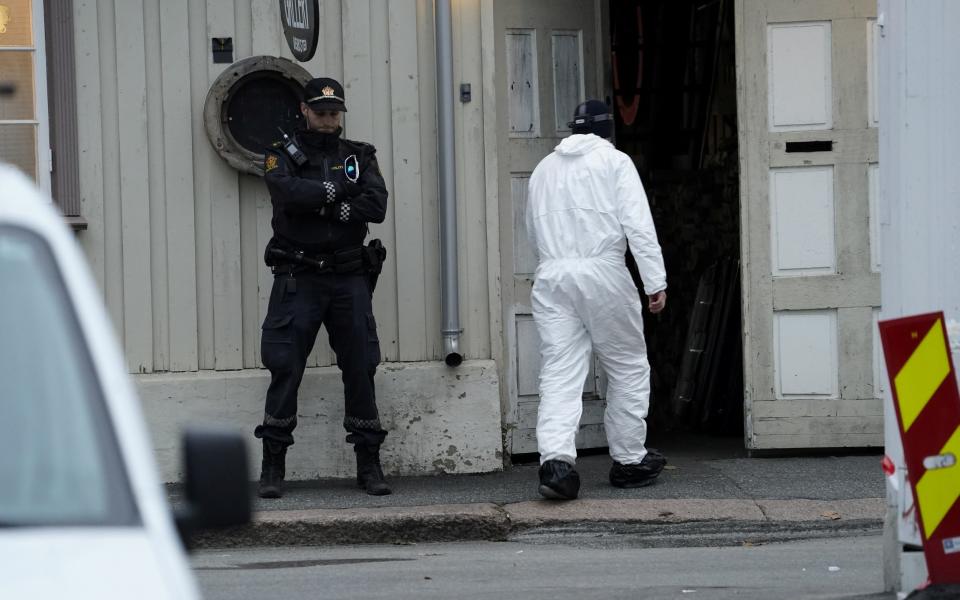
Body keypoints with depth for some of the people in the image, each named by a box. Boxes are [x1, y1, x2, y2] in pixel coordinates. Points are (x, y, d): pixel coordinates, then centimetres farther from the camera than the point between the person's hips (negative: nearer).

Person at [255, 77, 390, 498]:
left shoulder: (358, 156, 12)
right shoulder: (283, 155, 5)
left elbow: (376, 206, -6)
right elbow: (289, 192, -17)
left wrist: (321, 206, -12)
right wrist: (337, 192, -9)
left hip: (349, 277, 2)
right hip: (298, 278, -2)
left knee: (360, 369, 3)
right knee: (285, 370, -6)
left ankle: (369, 464, 10)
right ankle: (273, 467, 0)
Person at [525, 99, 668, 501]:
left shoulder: (544, 168, 19)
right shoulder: (615, 161, 4)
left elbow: (533, 233, 19)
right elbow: (639, 225, -5)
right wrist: (655, 282, -6)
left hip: (551, 276, 3)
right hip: (602, 272, -3)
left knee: (559, 374, -3)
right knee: (628, 369, 12)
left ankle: (555, 459, -22)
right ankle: (628, 460, 18)